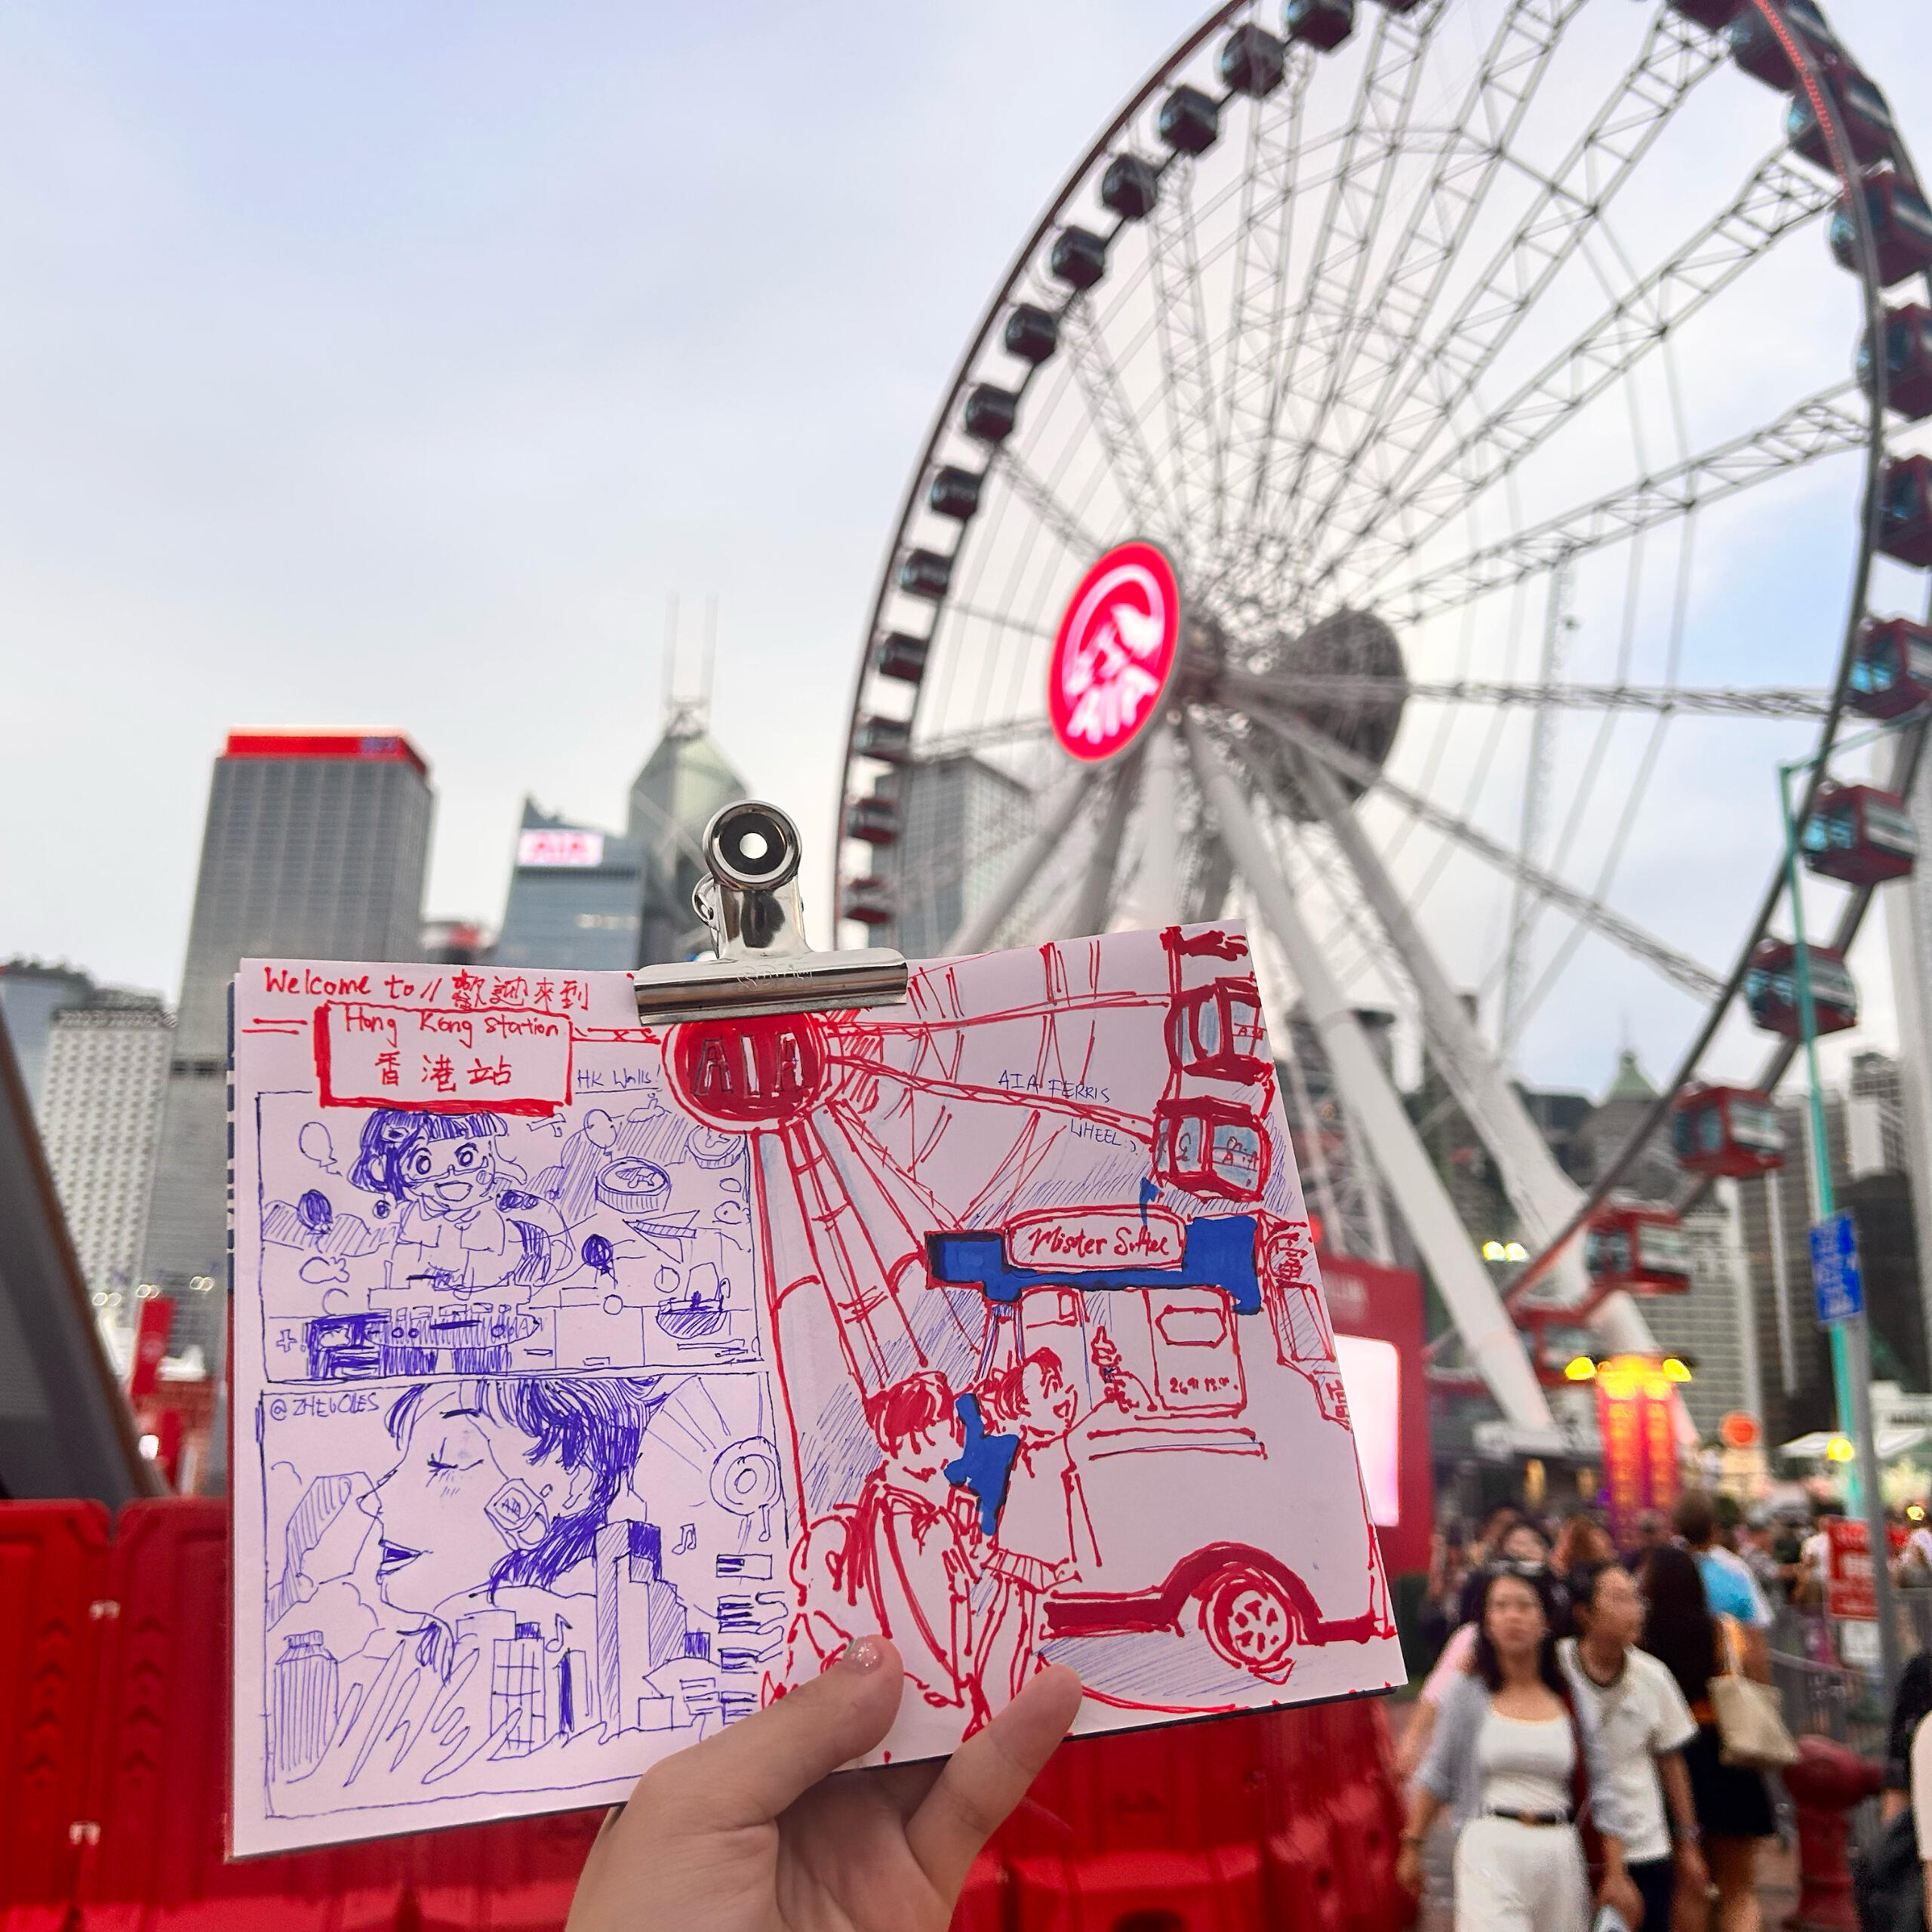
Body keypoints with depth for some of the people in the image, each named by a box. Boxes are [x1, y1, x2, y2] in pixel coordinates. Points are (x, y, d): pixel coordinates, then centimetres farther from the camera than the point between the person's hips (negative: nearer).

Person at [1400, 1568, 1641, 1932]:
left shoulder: (1573, 1700, 4)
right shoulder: (1469, 1694, -2)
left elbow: (1600, 1791, 8)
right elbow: (1436, 1776, 5)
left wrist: (1617, 1875, 6)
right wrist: (1412, 1846, 5)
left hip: (1559, 1853, 3)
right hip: (1490, 1849, -3)